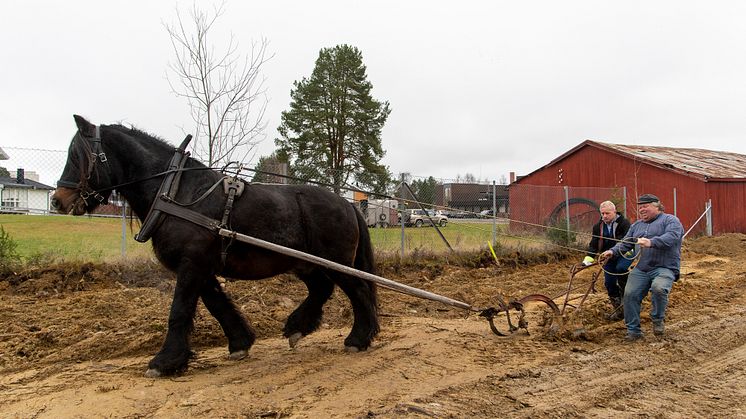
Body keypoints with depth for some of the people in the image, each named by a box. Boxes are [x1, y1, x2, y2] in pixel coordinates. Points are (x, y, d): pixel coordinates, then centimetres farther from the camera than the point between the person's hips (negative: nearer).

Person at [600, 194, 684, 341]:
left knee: (659, 288, -32)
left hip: (665, 267, -5)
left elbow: (671, 237, -19)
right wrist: (612, 251, -4)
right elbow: (625, 243, 16)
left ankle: (658, 320, -4)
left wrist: (651, 242, -35)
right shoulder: (637, 225, 21)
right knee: (630, 294, -11)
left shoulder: (670, 220, 1)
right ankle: (633, 330, 3)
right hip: (641, 269, 6)